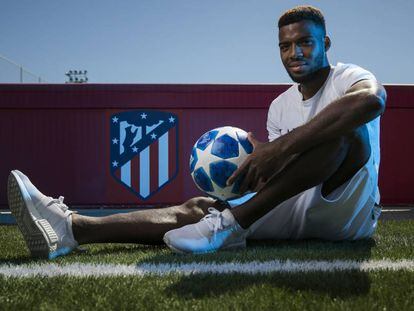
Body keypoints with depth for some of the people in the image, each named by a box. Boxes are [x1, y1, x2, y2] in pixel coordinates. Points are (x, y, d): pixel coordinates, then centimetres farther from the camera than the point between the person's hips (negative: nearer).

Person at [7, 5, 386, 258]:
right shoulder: (280, 106, 15)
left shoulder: (348, 77, -6)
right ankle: (70, 228, -38)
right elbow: (278, 174, 12)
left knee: (345, 130, -33)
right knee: (199, 207, -18)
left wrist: (282, 146, -41)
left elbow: (371, 99, -34)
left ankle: (232, 223, -40)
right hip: (296, 210, 5)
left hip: (349, 211, -5)